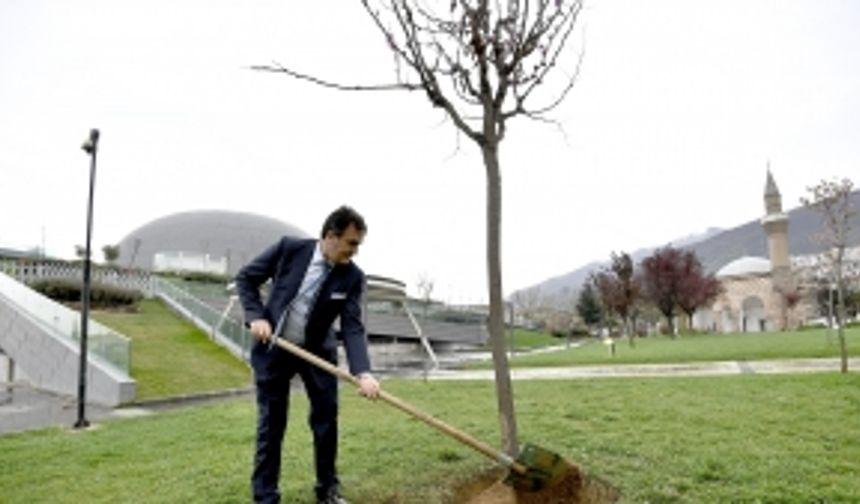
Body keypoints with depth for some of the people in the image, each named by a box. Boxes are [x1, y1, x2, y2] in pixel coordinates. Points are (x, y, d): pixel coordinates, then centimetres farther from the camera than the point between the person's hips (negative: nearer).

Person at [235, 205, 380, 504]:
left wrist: (362, 372, -33)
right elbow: (246, 278, -5)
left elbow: (353, 328, -19)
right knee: (271, 424, 4)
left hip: (317, 351, 2)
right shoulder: (289, 248, -17)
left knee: (326, 418, 5)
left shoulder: (352, 277, -15)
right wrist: (256, 316, -18)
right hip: (272, 348, -1)